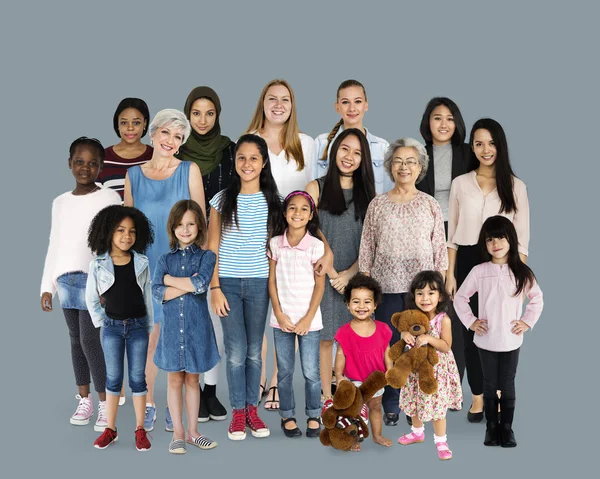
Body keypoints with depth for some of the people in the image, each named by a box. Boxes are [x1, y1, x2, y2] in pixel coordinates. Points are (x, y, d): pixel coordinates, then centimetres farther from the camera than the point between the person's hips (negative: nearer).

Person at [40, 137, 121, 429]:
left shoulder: (109, 198, -4)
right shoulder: (60, 202, 12)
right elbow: (54, 247, 15)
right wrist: (47, 286, 12)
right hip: (66, 280, 6)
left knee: (90, 339, -8)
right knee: (76, 339, 10)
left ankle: (105, 403, 2)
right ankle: (84, 399, 19)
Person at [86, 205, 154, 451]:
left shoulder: (141, 263, -2)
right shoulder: (98, 265, -5)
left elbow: (148, 296, 3)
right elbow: (90, 298, 5)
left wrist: (150, 326, 3)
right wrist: (100, 321, 1)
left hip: (138, 325, 0)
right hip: (112, 327, 0)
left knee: (138, 378, 5)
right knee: (113, 379, 6)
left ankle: (140, 429, 11)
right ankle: (110, 429, 15)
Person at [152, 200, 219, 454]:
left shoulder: (206, 256, 1)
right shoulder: (165, 260, 5)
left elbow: (201, 284, -18)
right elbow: (157, 294, -8)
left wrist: (170, 279, -9)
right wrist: (188, 285, -14)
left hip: (197, 326, -1)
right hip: (172, 327, 1)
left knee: (192, 378, 9)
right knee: (175, 379, 7)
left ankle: (192, 431, 21)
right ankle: (178, 433, 16)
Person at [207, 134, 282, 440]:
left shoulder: (271, 201, 4)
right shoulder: (222, 200, 0)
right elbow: (212, 248, 0)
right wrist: (215, 288, -6)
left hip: (259, 282, 1)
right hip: (227, 281, -1)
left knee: (254, 351, 7)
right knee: (236, 352, 0)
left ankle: (252, 409, 18)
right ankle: (238, 412, 12)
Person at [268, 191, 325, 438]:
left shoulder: (316, 246, -5)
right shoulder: (275, 243, 1)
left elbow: (319, 285, -3)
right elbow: (272, 281, 3)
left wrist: (308, 318, -8)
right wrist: (279, 314, -5)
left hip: (308, 319, -2)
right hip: (282, 318, 2)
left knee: (311, 372, 3)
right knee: (284, 371, 9)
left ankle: (314, 416, 19)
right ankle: (287, 416, 21)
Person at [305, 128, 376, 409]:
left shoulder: (367, 192, 8)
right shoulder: (317, 187, 1)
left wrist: (350, 273, -9)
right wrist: (332, 274, -9)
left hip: (357, 276, 2)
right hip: (324, 276, -2)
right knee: (325, 337, 3)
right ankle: (327, 396, 13)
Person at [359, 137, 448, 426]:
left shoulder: (430, 205, 5)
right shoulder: (377, 205, 5)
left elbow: (440, 248, 5)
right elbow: (367, 248, 6)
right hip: (387, 286, 0)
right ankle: (391, 407, 15)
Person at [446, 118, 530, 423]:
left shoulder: (515, 186, 0)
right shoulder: (460, 183, 4)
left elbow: (522, 238, 0)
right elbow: (452, 234, 6)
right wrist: (450, 274, 2)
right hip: (469, 262, 1)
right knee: (471, 330, 6)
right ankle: (478, 396, 20)